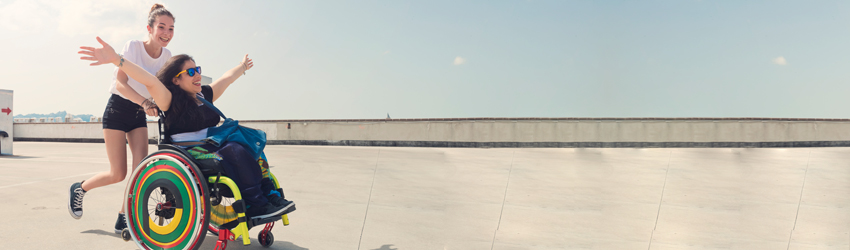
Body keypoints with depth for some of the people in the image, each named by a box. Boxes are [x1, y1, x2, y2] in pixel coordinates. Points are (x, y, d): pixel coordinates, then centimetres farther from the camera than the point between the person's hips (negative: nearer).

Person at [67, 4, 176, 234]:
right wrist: (145, 102, -41)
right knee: (118, 174, -5)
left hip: (139, 115, 5)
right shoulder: (133, 46, -16)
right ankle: (79, 188, 24)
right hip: (117, 110, -5)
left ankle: (123, 220, 2)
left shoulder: (166, 56, -1)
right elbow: (120, 83, -26)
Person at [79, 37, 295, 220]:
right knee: (235, 151, -29)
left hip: (210, 148, 8)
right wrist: (116, 60, -35)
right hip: (188, 154, -8)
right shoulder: (171, 100, -4)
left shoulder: (204, 95, 17)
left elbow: (227, 78, 33)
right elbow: (150, 81, -21)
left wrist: (242, 67, 50)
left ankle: (271, 196, -20)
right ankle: (256, 205, -30)